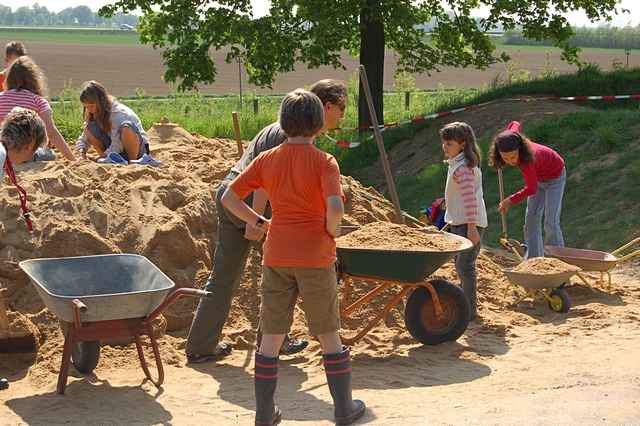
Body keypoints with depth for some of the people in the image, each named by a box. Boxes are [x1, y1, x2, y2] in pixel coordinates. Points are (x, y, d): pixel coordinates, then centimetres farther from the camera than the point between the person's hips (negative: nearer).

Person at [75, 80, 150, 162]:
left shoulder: (118, 112, -23)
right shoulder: (95, 114, -1)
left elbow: (116, 147, -29)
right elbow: (83, 139, 3)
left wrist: (102, 156, -32)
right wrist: (82, 151, -16)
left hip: (138, 148, -6)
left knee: (126, 128, -38)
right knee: (90, 128, -12)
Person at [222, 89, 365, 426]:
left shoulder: (267, 160, 1)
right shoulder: (324, 162, -10)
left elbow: (229, 198, -1)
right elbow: (335, 207, -24)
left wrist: (260, 223, 9)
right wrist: (331, 233, -5)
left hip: (276, 256, 3)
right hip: (315, 257, -3)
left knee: (271, 335, 11)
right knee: (328, 335, 11)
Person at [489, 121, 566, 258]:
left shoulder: (527, 160, -43)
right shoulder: (512, 136, -26)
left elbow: (531, 189, -28)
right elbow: (515, 124, -1)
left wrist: (510, 200, -23)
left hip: (554, 177, -7)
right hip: (538, 177, 7)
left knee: (551, 222, -10)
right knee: (531, 218, 6)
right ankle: (533, 259, 13)